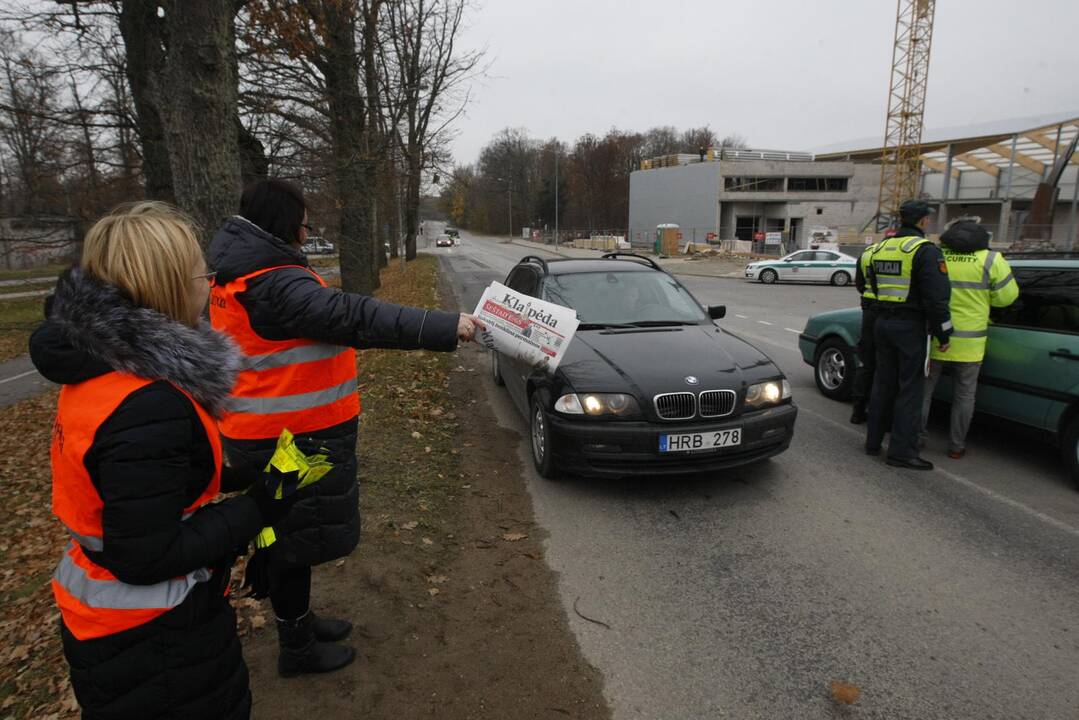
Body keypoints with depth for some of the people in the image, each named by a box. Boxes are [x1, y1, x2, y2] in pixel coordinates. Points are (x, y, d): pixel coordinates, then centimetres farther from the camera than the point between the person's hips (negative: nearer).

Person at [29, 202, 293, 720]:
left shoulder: (99, 363, -3)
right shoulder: (148, 409, -33)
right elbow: (146, 558, -28)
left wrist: (245, 476, 3)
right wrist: (260, 509, -20)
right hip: (150, 639, -9)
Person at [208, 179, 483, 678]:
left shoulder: (237, 278, 10)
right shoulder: (277, 285, -24)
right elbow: (353, 317, -33)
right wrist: (445, 327, -34)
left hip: (263, 430, 10)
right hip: (292, 438, -10)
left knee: (289, 537, 23)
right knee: (294, 542, 6)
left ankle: (299, 620, 42)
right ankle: (297, 649, 25)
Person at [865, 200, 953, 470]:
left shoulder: (881, 248, 10)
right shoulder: (925, 250, -13)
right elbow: (936, 297, -16)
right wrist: (944, 335, -9)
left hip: (883, 323, 7)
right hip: (911, 326, -7)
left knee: (883, 383, 15)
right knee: (910, 389, -1)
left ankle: (873, 441, 21)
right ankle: (902, 451, 2)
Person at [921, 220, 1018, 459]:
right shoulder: (991, 260, -6)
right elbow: (1006, 296, -1)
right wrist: (979, 297, 14)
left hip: (934, 339, 1)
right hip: (969, 343, 0)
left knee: (924, 390, 13)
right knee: (964, 397, 12)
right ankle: (956, 447, 17)